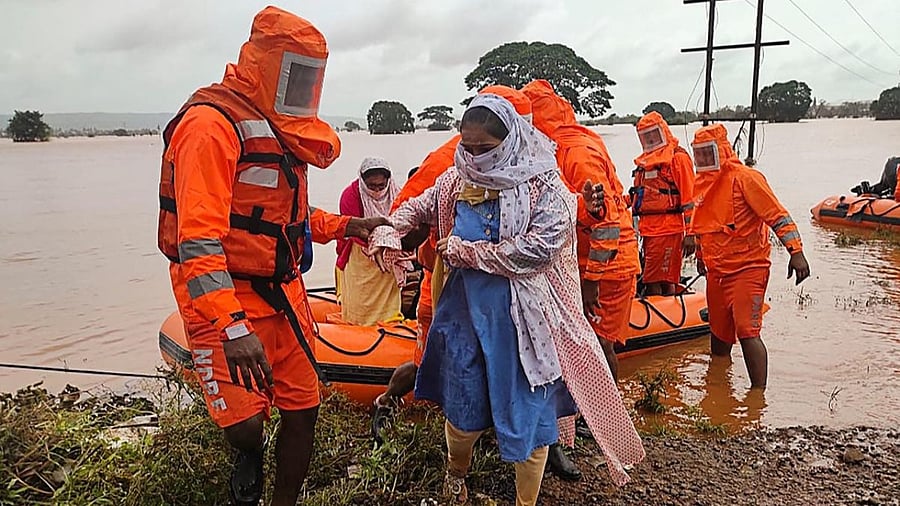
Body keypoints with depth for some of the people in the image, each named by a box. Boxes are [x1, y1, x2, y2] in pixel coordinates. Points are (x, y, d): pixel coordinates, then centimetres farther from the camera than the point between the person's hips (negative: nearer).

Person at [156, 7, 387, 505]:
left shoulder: (282, 127, 14)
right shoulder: (213, 122, -15)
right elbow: (198, 238, -24)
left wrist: (344, 226, 11)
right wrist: (233, 329, -30)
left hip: (283, 296, 9)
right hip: (225, 302, -8)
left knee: (302, 412, 11)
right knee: (245, 429, -9)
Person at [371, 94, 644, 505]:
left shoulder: (542, 182, -10)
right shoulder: (456, 179, 5)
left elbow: (543, 244, -21)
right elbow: (414, 209, 17)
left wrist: (465, 252, -16)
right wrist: (387, 233, -6)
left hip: (522, 314, -4)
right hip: (465, 309, 4)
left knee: (527, 408, 5)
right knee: (461, 405, 14)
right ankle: (456, 472, 45)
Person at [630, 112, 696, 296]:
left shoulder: (678, 157, -3)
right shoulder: (645, 160, 21)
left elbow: (689, 198, -9)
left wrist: (690, 233, -13)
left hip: (668, 230, -8)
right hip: (648, 230, 8)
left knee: (665, 282, -9)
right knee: (651, 280, 11)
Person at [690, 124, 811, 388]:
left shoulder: (744, 178, -13)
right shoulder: (700, 183, 10)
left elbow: (777, 214, -17)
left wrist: (796, 252, -23)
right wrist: (700, 256, 34)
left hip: (748, 269, -7)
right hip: (716, 272, 7)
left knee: (747, 332, -15)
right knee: (718, 333, 16)